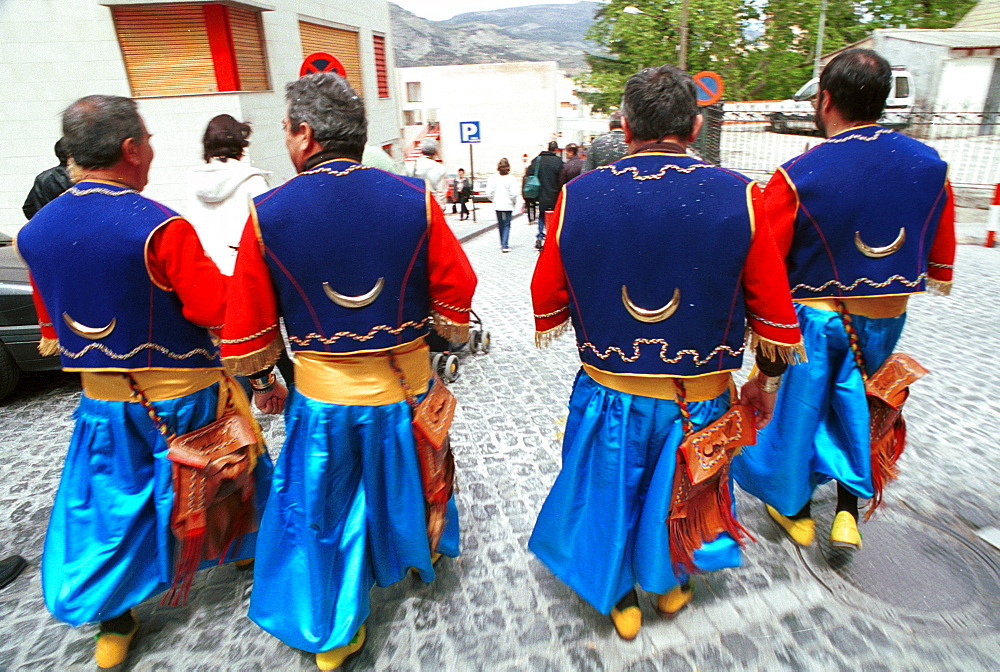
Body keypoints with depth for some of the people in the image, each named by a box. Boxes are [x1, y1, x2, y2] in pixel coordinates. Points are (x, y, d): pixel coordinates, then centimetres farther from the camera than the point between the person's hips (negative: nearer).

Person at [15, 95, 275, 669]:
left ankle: (112, 621, 30)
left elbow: (52, 323, 9)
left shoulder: (34, 231, -1)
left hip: (104, 399, 5)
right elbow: (216, 308, -22)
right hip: (184, 394, -4)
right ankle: (251, 551, 43)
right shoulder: (158, 225, -23)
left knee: (110, 505, 18)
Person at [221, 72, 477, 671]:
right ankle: (425, 557, 57)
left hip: (323, 396, -1)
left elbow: (248, 341, -6)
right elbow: (456, 300, -5)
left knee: (319, 513, 19)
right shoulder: (415, 199, -11)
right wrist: (446, 337, 14)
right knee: (409, 482, 28)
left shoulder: (267, 214, -12)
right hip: (407, 387, 2)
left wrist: (266, 380, 13)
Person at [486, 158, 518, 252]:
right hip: (508, 205, -3)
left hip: (497, 205, 3)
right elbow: (514, 194, -14)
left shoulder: (493, 178, -3)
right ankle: (505, 245, -8)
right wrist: (514, 202, 4)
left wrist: (494, 200, 13)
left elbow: (489, 193, -5)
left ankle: (503, 245, 23)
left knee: (501, 225, 15)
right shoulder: (511, 178, -9)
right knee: (507, 225, 2)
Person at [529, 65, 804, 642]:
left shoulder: (578, 197, -13)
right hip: (701, 399, 1)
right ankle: (672, 585, 52)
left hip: (610, 393, 0)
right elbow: (774, 313, -8)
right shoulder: (739, 197, -14)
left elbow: (548, 303, -3)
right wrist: (764, 382, 10)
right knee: (682, 492, 26)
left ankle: (621, 600, 45)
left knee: (613, 492, 23)